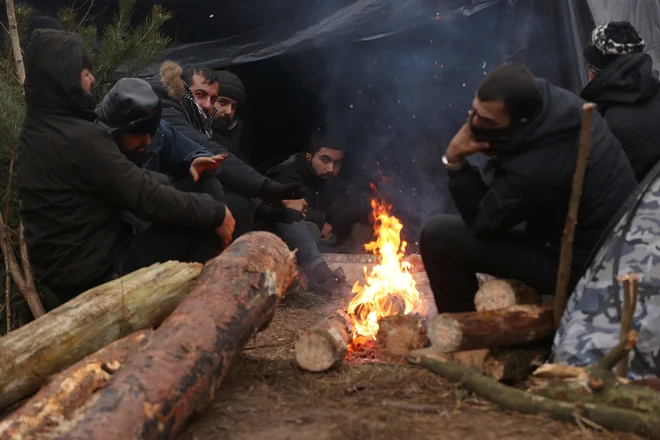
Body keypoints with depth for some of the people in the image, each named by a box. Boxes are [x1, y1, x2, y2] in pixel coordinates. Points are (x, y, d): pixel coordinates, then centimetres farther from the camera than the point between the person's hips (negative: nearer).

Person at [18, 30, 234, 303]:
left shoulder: (35, 130, 7)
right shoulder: (81, 137, -24)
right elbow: (147, 197, -23)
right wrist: (216, 213, -11)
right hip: (95, 273, -10)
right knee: (203, 231, -8)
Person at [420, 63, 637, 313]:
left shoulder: (535, 169, -36)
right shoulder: (560, 101, -12)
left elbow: (481, 221, -18)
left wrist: (455, 161, -22)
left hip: (580, 265, -9)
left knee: (438, 237, -11)